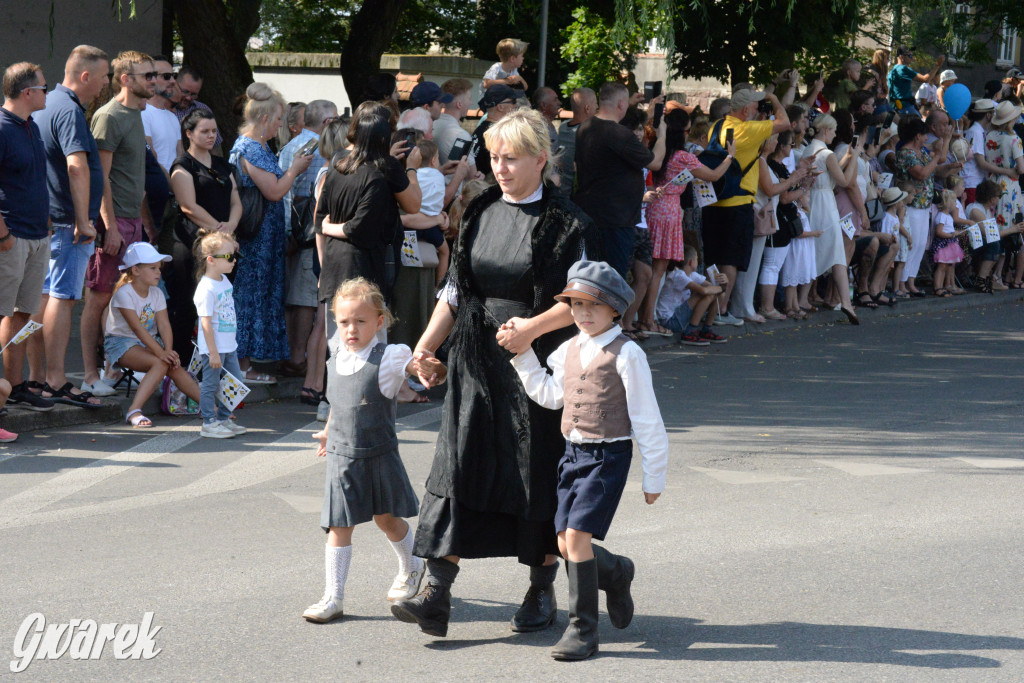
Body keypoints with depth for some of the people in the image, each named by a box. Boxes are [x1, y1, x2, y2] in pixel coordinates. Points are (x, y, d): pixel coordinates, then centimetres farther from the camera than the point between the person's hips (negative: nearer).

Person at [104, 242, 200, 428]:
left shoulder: (157, 294, 6)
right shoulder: (124, 294, -16)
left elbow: (164, 325, -5)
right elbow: (137, 328, -24)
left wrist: (169, 351, -23)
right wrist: (161, 353, -31)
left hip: (149, 342, 6)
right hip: (122, 343, -6)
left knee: (175, 367, -18)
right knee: (161, 364, -31)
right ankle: (134, 410, -40)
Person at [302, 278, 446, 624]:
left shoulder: (389, 357, -12)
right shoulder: (337, 356, 4)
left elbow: (415, 364, -23)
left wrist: (430, 367, -47)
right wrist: (328, 431, 32)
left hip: (379, 456, -3)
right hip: (341, 458, 3)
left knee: (387, 518, 13)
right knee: (338, 527, -1)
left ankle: (411, 568, 41)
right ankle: (333, 598, 3)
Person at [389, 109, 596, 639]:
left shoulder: (565, 223, -5)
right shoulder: (480, 214, 10)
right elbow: (455, 290, 14)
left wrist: (533, 327, -22)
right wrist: (427, 344, 4)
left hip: (538, 368, -4)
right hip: (477, 363, 4)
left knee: (538, 474, 3)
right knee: (457, 467, -5)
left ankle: (542, 589, 19)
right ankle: (436, 594, -8)